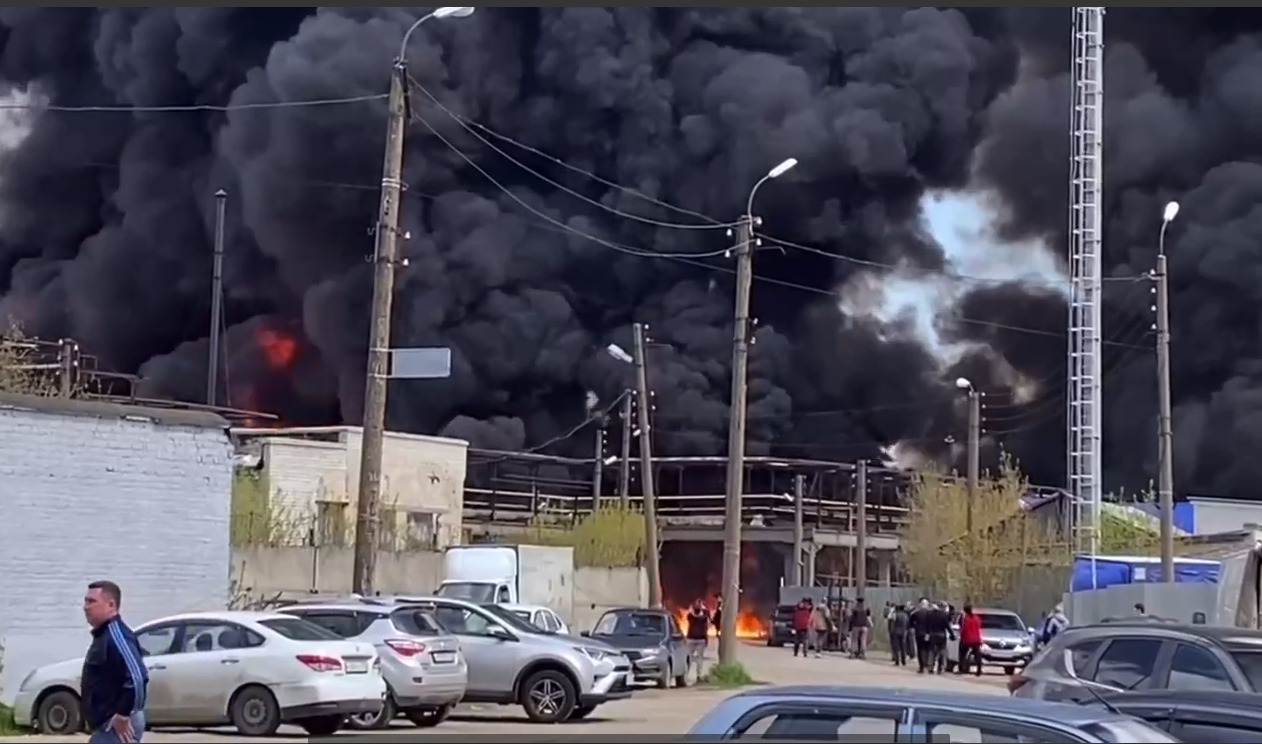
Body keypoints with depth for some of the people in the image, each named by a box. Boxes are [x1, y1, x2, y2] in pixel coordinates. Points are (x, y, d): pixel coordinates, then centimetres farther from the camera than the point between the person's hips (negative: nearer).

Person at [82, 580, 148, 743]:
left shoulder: (116, 635, -18)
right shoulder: (102, 635, 15)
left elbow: (137, 678, -29)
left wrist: (123, 715, -23)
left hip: (116, 725, -11)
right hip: (107, 724, 11)